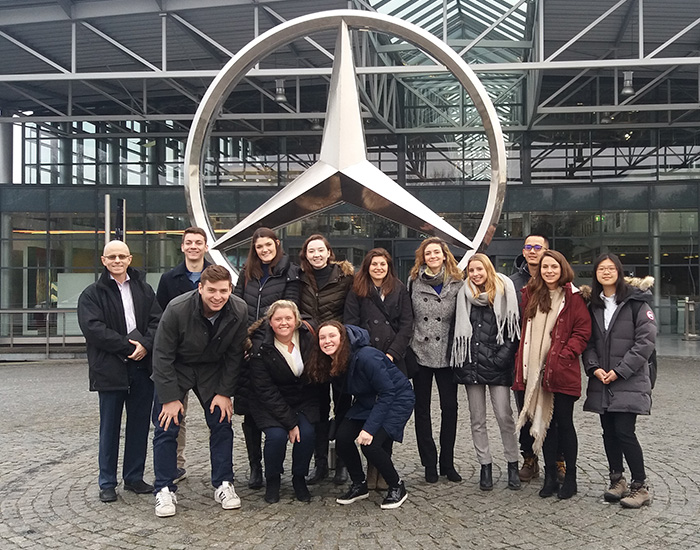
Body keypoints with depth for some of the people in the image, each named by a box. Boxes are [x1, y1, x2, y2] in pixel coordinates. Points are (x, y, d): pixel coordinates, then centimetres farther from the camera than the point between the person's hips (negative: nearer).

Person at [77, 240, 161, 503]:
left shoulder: (143, 289, 12)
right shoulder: (92, 294, 1)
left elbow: (157, 320, 4)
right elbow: (93, 328, -11)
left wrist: (145, 345, -14)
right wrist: (128, 345, -16)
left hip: (142, 366, 3)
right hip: (110, 369, -3)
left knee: (140, 424, 9)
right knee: (110, 427, 5)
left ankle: (134, 477, 22)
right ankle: (107, 483, 15)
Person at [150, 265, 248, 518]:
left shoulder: (239, 311, -20)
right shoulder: (177, 310, -29)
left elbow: (234, 355, -7)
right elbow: (162, 357, -20)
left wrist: (224, 393, -9)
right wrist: (170, 398, -19)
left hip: (212, 370, 3)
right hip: (176, 368, -2)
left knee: (222, 424, -2)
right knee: (166, 427, -7)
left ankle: (223, 485, 10)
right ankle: (164, 490, 5)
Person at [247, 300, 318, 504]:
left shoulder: (307, 336, -9)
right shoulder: (260, 347, -19)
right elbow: (265, 391, -18)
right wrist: (290, 422, -20)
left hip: (303, 399, 3)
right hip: (269, 403, -3)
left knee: (307, 433, -20)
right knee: (277, 435, -25)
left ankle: (299, 479, 6)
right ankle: (272, 480, 4)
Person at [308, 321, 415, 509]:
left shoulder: (365, 357, -31)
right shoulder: (331, 363, -8)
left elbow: (387, 393, -28)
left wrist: (370, 427, -30)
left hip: (396, 398, -7)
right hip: (367, 401, 7)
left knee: (370, 444, -23)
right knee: (342, 439, -12)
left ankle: (397, 487, 2)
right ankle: (359, 485, 10)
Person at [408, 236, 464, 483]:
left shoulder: (457, 283, 3)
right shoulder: (414, 281, 4)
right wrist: (407, 348, 2)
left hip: (446, 354, -1)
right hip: (420, 352, 1)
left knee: (450, 407, 2)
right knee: (422, 409, 6)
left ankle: (447, 462, 15)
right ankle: (429, 463, 16)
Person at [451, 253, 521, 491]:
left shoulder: (504, 292, 0)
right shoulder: (464, 295, 9)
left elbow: (513, 330, -2)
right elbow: (459, 330, 13)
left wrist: (502, 357, -11)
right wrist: (460, 360, 4)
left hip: (497, 366, -3)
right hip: (472, 364, 3)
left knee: (504, 416, -4)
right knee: (477, 419, 7)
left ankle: (512, 465, 9)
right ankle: (485, 465, 16)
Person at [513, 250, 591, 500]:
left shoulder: (572, 297, -2)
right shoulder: (530, 294, 10)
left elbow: (583, 330, -4)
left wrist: (564, 354, -14)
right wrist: (522, 360, 6)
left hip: (562, 369, -4)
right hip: (536, 369, 4)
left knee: (564, 422, 2)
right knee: (545, 422, 10)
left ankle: (570, 477, 15)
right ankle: (550, 476, 19)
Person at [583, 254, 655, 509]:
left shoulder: (635, 301, -4)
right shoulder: (593, 304, 12)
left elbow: (646, 339, -10)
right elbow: (588, 341, 11)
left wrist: (620, 371, -13)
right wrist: (594, 367, -6)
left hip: (629, 381, -5)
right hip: (601, 382, 5)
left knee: (624, 431, -9)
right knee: (609, 431, 9)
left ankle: (640, 487, 4)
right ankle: (617, 480, 23)